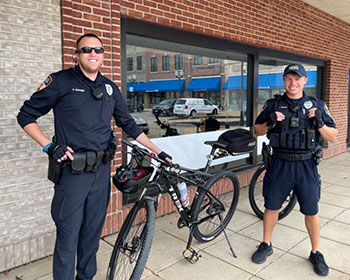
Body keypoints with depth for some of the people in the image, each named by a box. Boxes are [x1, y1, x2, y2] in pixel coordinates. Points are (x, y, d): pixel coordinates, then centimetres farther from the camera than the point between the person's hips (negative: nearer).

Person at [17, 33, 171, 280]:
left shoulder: (110, 88, 11)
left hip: (102, 171, 4)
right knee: (68, 237, 3)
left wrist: (159, 152, 14)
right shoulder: (62, 81, -3)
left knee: (92, 234, 15)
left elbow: (129, 125, 16)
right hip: (72, 172, -4)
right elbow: (26, 115, 2)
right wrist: (50, 146, -12)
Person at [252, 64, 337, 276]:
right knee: (271, 206, 11)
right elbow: (257, 131, 6)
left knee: (311, 211, 8)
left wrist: (319, 123, -18)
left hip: (306, 165, 0)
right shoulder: (273, 105, 2)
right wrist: (269, 123, -15)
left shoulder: (317, 105, 1)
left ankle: (316, 253, 29)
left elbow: (333, 137, 2)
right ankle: (266, 245, 31)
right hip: (279, 164, 1)